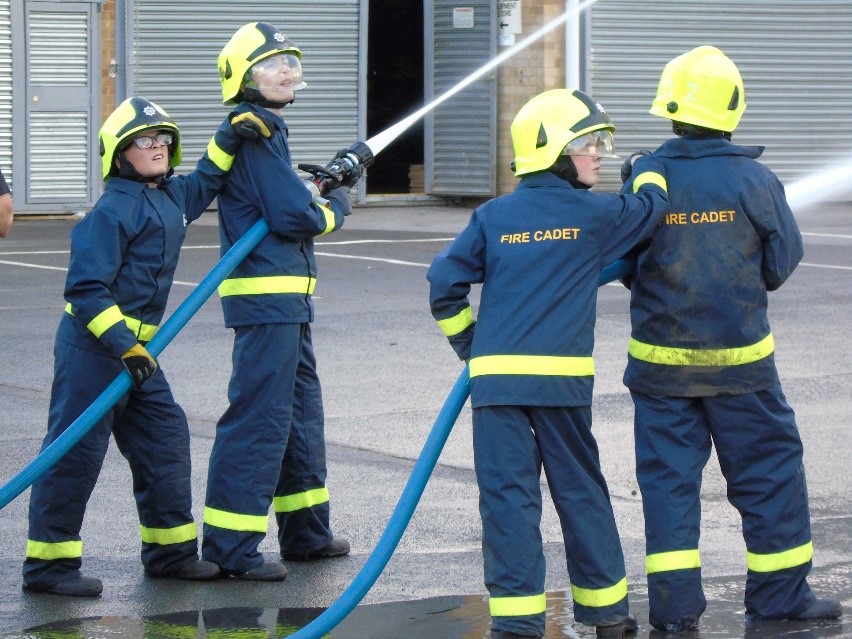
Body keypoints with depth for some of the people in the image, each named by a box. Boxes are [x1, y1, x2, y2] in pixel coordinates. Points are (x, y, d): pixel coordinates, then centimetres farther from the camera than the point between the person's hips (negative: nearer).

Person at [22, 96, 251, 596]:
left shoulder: (172, 197, 8)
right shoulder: (113, 210, -17)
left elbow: (206, 181, 31)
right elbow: (87, 289, -21)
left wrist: (232, 137, 17)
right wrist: (124, 345, -26)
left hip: (135, 344, 9)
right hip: (92, 344, -9)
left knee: (165, 437, 10)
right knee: (76, 451, -5)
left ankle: (171, 549, 21)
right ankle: (48, 563, 0)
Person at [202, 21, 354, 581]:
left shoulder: (268, 132, 17)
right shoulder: (254, 136, -15)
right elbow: (294, 217, -21)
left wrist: (325, 188, 1)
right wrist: (337, 206, -3)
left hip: (286, 297, 11)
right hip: (266, 297, -11)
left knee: (301, 408, 19)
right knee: (259, 417, -9)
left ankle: (306, 531, 30)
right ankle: (230, 546, -7)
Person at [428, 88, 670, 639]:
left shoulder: (494, 216, 8)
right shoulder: (596, 215, 1)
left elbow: (445, 282, 6)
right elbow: (650, 209, 16)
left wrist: (468, 340, 19)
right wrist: (649, 172, 38)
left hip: (495, 374, 1)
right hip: (562, 378, -1)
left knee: (508, 493, 2)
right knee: (580, 491, 11)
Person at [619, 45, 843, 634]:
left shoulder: (645, 181, -8)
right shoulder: (754, 181, -11)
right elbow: (783, 261, -2)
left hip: (660, 359, 2)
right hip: (739, 359, -2)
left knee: (668, 475, 7)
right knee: (768, 469, 11)